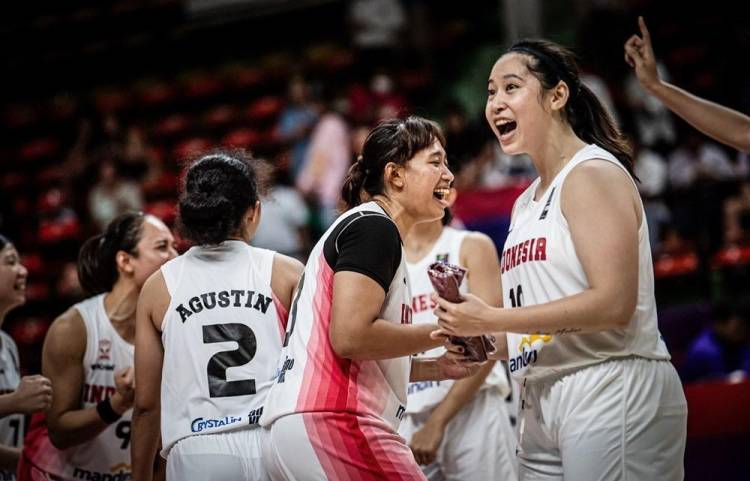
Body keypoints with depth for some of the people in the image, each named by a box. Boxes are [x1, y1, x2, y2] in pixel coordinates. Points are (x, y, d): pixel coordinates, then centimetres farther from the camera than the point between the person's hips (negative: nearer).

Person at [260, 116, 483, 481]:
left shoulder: (356, 226, 24)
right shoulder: (373, 227, -6)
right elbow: (351, 337, -19)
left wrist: (438, 368, 17)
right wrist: (444, 332, -8)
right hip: (331, 424, -10)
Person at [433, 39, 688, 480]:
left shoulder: (593, 173, -8)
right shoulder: (527, 203, 18)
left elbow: (613, 304, -20)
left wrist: (490, 319, -16)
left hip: (612, 390, -9)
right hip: (543, 402, 9)